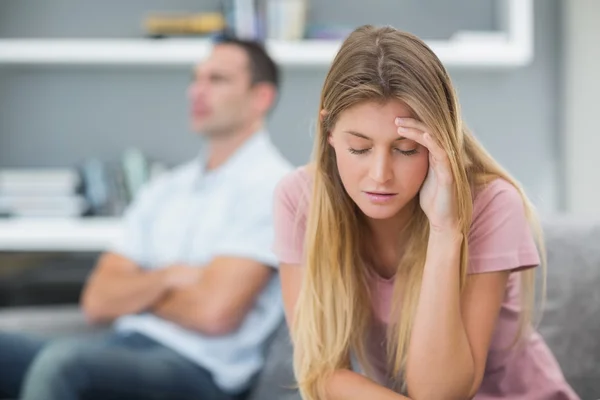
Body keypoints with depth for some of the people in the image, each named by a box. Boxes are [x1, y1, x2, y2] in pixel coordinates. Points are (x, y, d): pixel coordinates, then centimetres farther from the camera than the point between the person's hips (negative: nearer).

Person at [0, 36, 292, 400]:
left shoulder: (271, 185, -3)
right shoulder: (164, 189, 20)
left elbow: (214, 312, -13)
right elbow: (99, 300, 12)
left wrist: (137, 294, 4)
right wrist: (166, 279, -6)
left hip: (196, 368, -8)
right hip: (123, 346, 8)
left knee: (62, 360, -35)